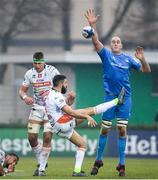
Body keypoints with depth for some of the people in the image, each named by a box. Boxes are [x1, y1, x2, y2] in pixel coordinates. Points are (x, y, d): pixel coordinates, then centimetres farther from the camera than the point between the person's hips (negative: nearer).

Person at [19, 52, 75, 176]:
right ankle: (41, 162, 19)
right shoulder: (30, 74, 1)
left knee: (47, 136, -13)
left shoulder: (52, 71, -11)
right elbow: (22, 90, 7)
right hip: (37, 109, 4)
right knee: (32, 137, -4)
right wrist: (25, 97, -15)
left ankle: (42, 168, -5)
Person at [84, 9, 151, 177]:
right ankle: (98, 161, 16)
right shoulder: (106, 54, 4)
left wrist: (142, 59, -11)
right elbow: (96, 42, -11)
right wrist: (92, 25, -26)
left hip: (125, 97, 1)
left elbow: (146, 70, 9)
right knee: (105, 129, 3)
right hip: (110, 96, -1)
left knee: (122, 129, -2)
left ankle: (121, 164, 2)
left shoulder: (128, 59, 9)